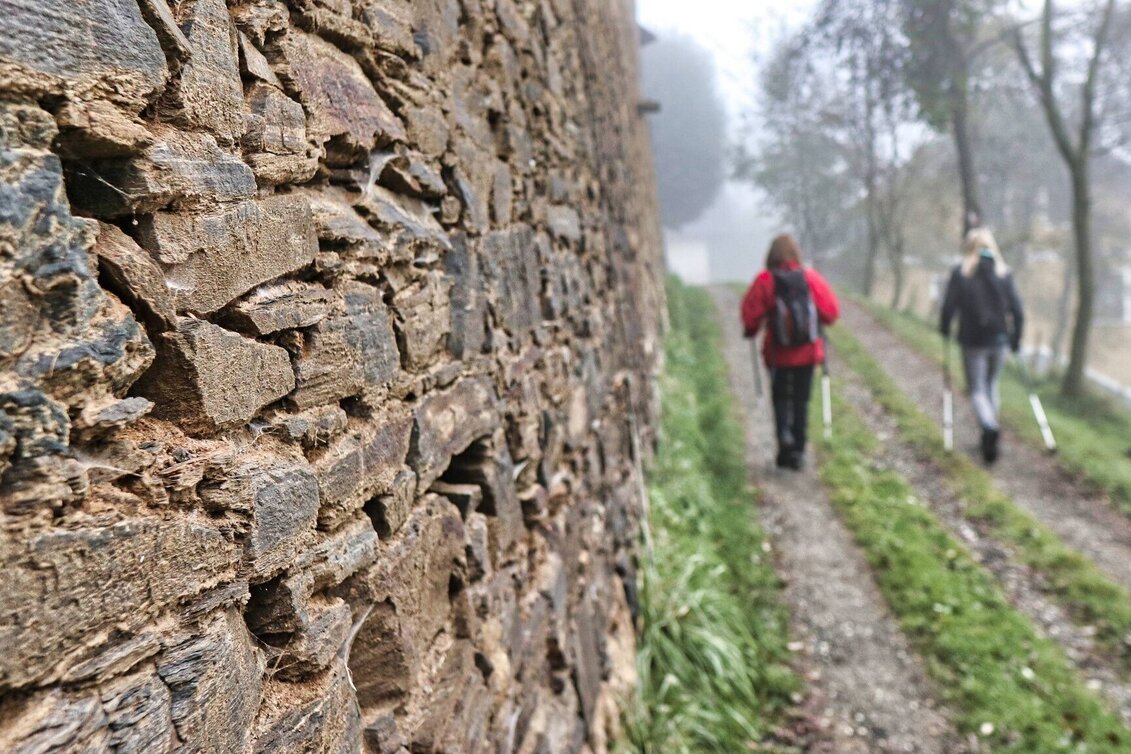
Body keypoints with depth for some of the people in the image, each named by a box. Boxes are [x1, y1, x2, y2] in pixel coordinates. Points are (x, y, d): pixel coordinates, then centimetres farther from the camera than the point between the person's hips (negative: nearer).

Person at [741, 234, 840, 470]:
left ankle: (784, 435, -10)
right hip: (808, 352, 2)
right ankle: (798, 451, 14)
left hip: (778, 353, -2)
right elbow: (831, 310, -3)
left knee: (781, 398, 15)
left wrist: (751, 331, 7)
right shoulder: (811, 278, -4)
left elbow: (750, 313, -13)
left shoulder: (765, 280, -11)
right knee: (801, 401, 12)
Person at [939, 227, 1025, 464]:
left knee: (977, 390, 3)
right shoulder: (1003, 272, 3)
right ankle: (989, 435, 24)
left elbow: (949, 305, -8)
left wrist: (945, 329, 10)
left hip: (972, 340, -3)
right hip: (999, 339, 3)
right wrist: (1016, 338, 11)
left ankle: (990, 427, -24)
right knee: (992, 385, 20)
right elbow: (1017, 309, 1)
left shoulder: (960, 272, -6)